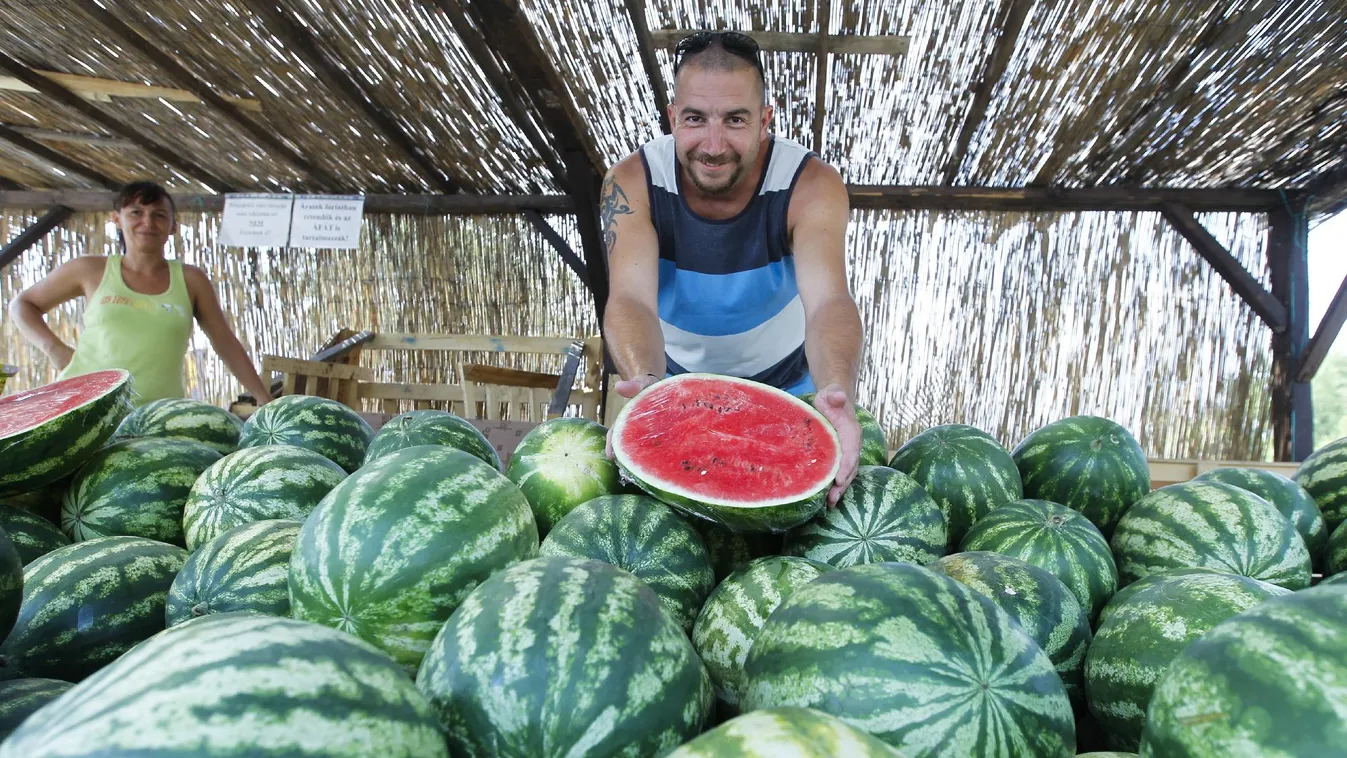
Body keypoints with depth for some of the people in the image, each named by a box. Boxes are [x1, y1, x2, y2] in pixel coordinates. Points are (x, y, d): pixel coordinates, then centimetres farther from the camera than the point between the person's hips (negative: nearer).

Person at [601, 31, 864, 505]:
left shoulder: (811, 185, -27)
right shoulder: (633, 182, -25)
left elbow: (828, 299, -41)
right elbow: (631, 299, -39)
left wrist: (838, 390, -63)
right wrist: (646, 384, -60)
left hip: (783, 382, 0)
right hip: (674, 381, 1)